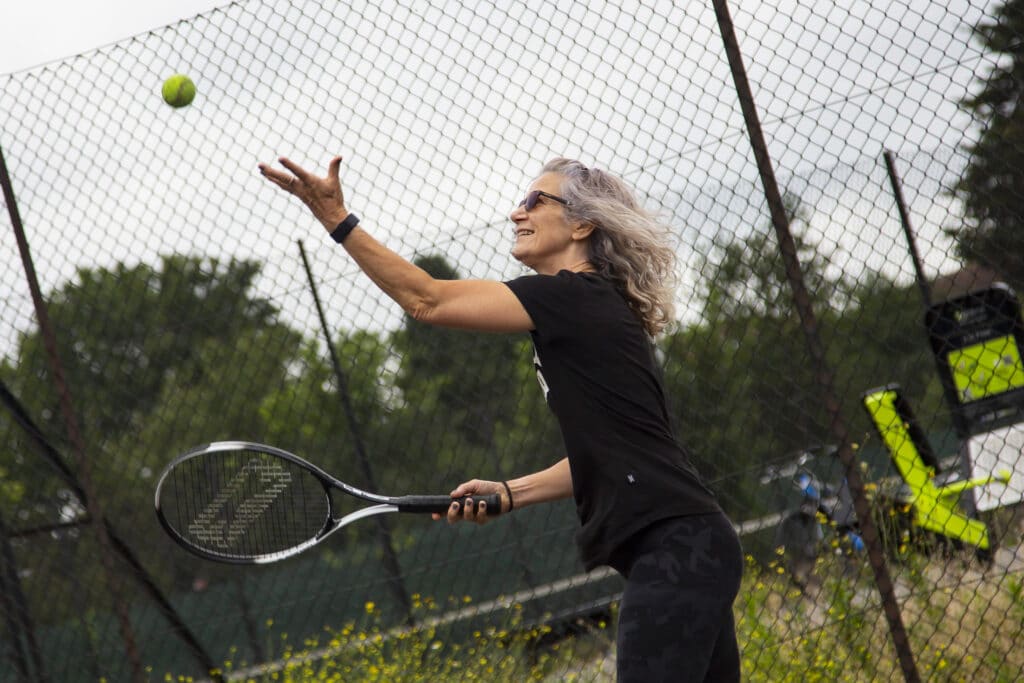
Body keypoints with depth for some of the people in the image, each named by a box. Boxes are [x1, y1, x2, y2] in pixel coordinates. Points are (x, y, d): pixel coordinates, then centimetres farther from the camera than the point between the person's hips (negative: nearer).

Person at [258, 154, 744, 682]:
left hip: (675, 549, -10)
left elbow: (426, 301, -8)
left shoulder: (575, 297, -8)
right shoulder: (583, 316, 20)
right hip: (679, 556, 10)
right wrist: (508, 494, 15)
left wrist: (339, 221, -6)